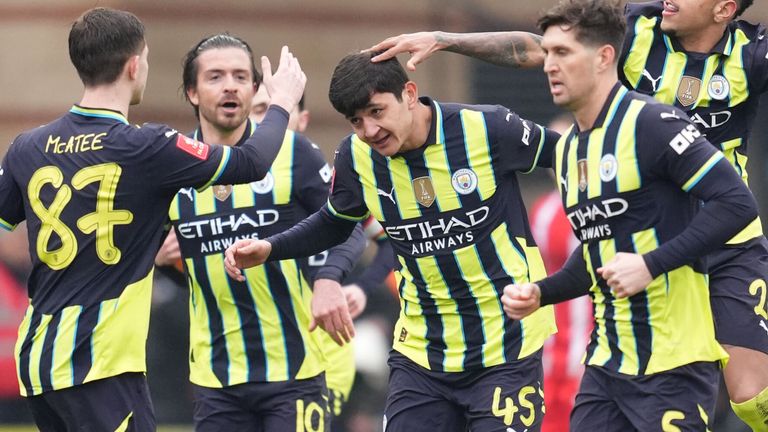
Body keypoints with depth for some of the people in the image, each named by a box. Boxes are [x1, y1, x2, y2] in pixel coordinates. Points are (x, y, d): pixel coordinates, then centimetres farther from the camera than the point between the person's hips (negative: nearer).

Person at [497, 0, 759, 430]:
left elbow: (738, 202, -19)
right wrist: (540, 293, 9)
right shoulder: (568, 148, 14)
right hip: (607, 364, 8)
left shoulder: (650, 123, -13)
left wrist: (650, 265, -22)